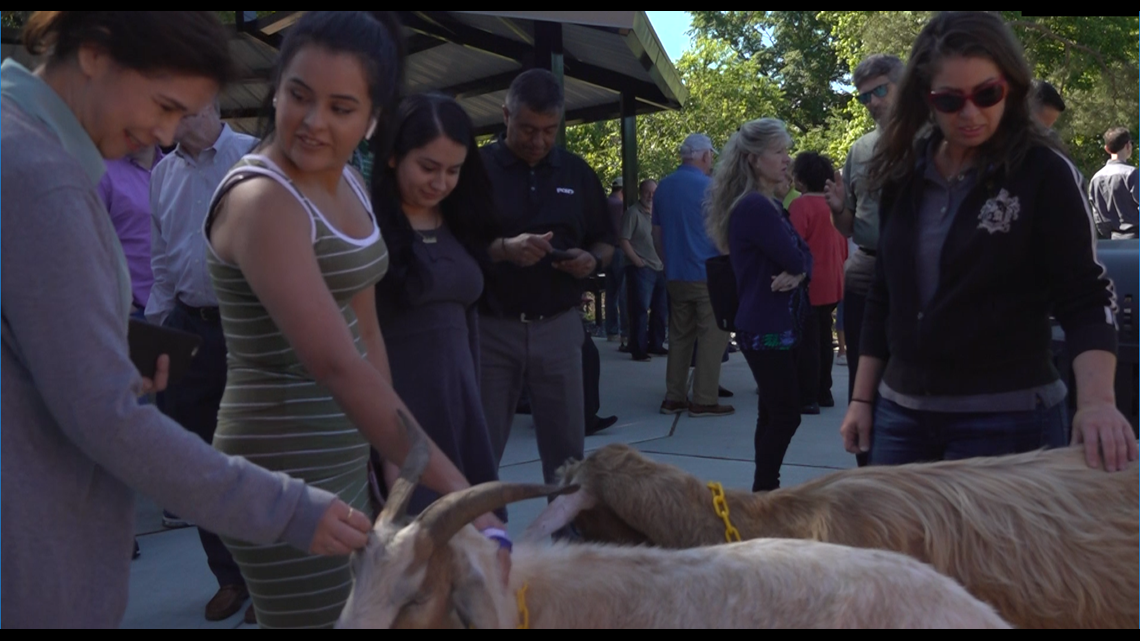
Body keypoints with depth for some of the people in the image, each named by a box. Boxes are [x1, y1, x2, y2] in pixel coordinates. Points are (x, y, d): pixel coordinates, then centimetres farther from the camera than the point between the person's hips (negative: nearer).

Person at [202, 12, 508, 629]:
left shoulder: (349, 184, 6)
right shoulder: (261, 200, -21)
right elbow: (338, 366, -31)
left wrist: (394, 457, 11)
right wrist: (461, 498, -35)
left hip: (346, 455, 8)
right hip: (289, 470, -8)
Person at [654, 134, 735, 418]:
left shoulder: (663, 187, 8)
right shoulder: (709, 186, -11)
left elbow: (657, 233, 15)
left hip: (675, 275, 7)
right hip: (708, 274, -6)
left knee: (680, 336, 13)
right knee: (713, 336, 0)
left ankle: (674, 398, 14)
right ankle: (704, 400, 0)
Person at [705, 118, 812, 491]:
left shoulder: (770, 204, 15)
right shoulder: (755, 206, -17)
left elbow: (803, 257, 8)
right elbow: (795, 258, -21)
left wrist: (797, 275, -14)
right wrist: (798, 269, 3)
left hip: (778, 325, 10)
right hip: (767, 329, -10)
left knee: (773, 414, 14)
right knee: (785, 414, -5)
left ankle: (766, 490, 22)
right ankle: (763, 492, 4)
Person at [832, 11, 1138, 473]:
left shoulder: (1045, 173, -8)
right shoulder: (905, 174, 5)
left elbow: (1085, 297, -11)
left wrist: (1097, 400, -28)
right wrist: (862, 399, 10)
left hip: (1007, 418, -4)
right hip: (901, 413, 5)